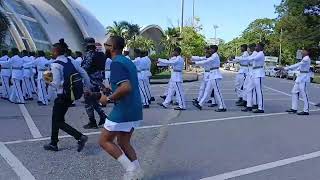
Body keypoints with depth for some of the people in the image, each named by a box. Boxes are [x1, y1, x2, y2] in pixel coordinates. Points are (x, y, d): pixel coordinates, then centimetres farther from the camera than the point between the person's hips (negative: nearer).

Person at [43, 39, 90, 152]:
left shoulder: (55, 65, -15)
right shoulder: (70, 62, 5)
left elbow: (57, 84, -19)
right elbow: (84, 73, 6)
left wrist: (49, 82, 1)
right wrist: (88, 87, 15)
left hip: (63, 96, -8)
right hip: (71, 95, 8)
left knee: (59, 122, 3)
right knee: (55, 118, 20)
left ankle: (80, 137, -10)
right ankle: (53, 143, 30)